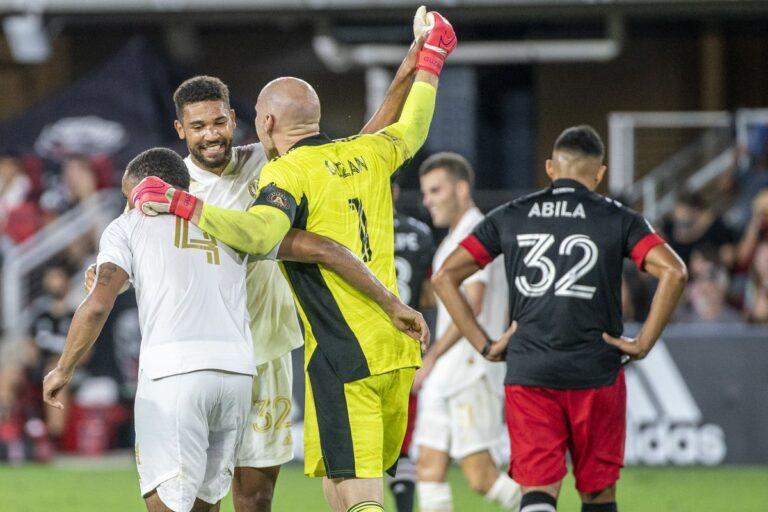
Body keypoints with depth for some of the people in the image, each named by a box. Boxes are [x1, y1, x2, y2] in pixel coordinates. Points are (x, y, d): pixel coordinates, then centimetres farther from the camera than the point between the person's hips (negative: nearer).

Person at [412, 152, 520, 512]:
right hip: (441, 379, 10)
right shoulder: (451, 242, 21)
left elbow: (472, 306, -18)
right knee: (429, 470, 0)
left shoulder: (476, 235, -9)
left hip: (472, 374, -10)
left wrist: (431, 357, -15)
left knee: (481, 478, -10)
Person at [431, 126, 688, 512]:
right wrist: (644, 343, -4)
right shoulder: (618, 219, 2)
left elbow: (445, 277, 6)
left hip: (527, 374, 1)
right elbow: (673, 272, -11)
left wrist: (485, 345, 7)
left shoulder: (509, 217, 8)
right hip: (596, 373, -1)